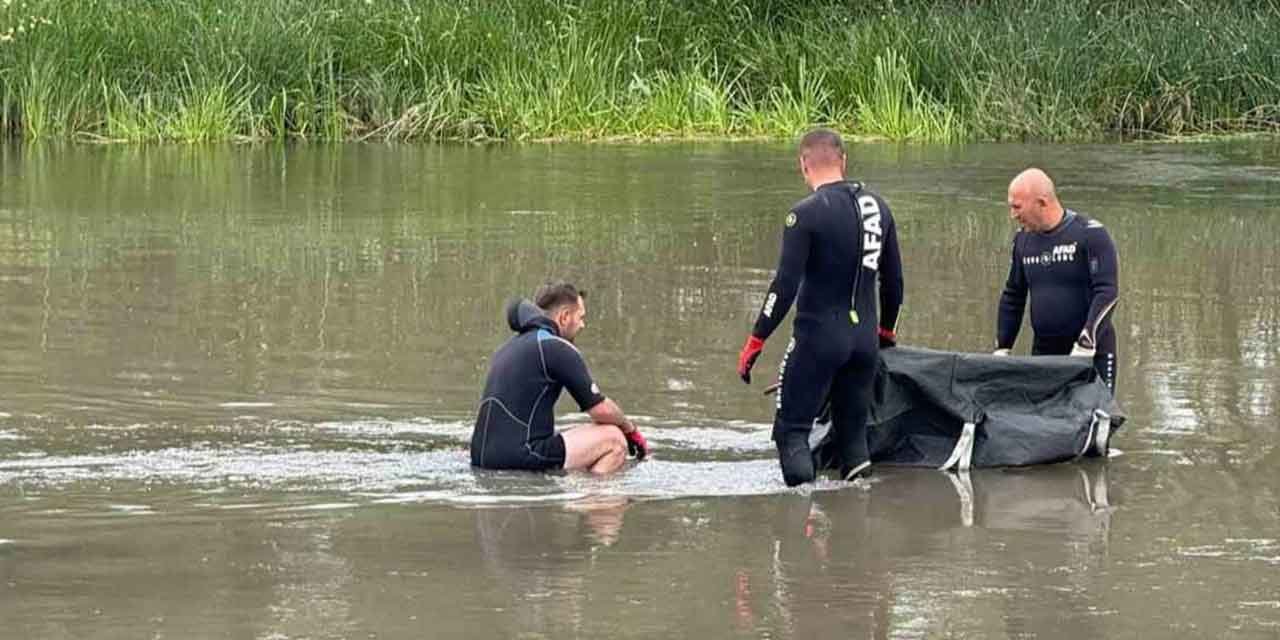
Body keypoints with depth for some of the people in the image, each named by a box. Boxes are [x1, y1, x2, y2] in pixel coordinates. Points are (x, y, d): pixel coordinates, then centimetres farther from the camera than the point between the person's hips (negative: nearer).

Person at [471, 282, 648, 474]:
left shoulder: (511, 346, 21)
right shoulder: (557, 348, -6)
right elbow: (601, 409, -5)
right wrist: (632, 431, 14)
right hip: (521, 458, -9)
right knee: (613, 439, -2)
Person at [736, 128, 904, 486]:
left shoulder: (806, 214, -12)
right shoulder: (877, 206, 8)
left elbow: (786, 285, -14)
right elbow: (893, 279, 15)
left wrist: (755, 342, -9)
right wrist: (886, 331, 30)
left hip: (819, 336, -6)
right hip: (865, 338, 6)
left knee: (792, 429, 0)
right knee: (853, 428, 13)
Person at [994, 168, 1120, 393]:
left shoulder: (1090, 235, -10)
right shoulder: (1023, 240, 11)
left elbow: (1107, 293, -16)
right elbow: (1012, 297, 21)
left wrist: (1085, 343, -22)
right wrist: (1002, 349, 15)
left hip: (1092, 354, -6)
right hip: (1043, 353, 6)